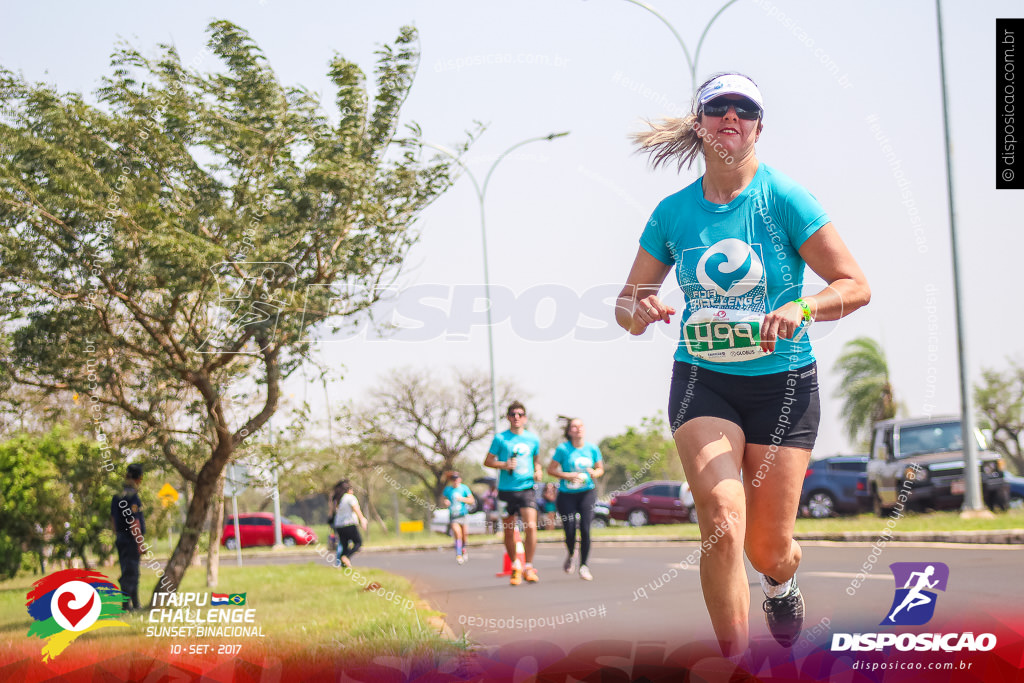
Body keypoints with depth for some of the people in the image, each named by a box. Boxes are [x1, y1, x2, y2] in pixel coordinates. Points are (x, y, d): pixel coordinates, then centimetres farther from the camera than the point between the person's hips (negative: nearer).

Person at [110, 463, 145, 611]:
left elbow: (113, 519, 19)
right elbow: (134, 522, -20)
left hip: (120, 539, 9)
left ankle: (135, 604, 23)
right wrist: (141, 543, -18)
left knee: (132, 572, 16)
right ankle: (126, 604, -4)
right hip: (131, 539, -9)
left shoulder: (117, 496, 12)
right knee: (130, 572, -5)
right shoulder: (132, 496, -17)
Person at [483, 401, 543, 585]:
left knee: (531, 527, -16)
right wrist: (504, 465, -13)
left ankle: (528, 568, -5)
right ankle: (516, 566, 25)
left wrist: (538, 471, 5)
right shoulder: (500, 438, 0)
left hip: (526, 489, 1)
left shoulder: (533, 439, 9)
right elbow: (487, 461, 4)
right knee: (509, 531, 6)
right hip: (506, 490, -1)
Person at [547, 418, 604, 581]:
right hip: (566, 495, -1)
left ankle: (584, 566, 1)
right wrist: (567, 476, -17)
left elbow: (600, 468, 14)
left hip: (587, 493, 1)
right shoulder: (563, 449, -7)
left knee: (585, 529, -13)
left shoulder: (592, 449, 1)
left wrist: (595, 473, -9)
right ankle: (571, 555, 31)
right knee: (569, 531, -4)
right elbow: (551, 469, -3)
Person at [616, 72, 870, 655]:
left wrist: (802, 307, -27)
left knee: (769, 550, 2)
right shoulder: (673, 212, 0)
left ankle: (782, 581, 41)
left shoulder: (784, 199, -8)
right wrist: (637, 312, -15)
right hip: (703, 382, 1)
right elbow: (628, 301, 9)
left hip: (783, 382, -1)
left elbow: (856, 286, -8)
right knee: (722, 521, -22)